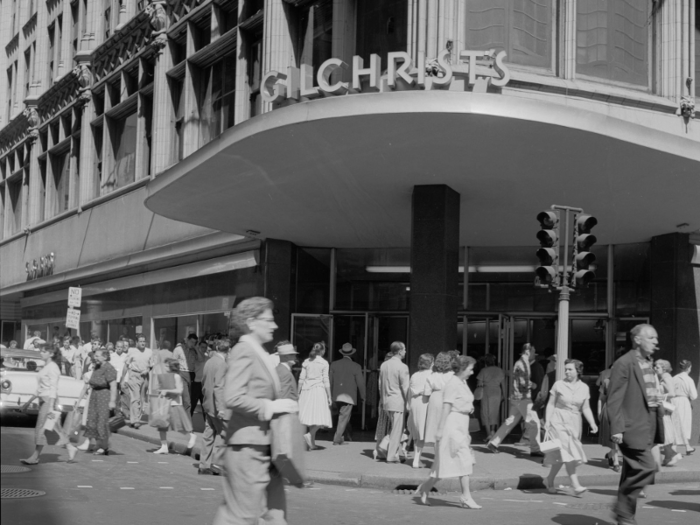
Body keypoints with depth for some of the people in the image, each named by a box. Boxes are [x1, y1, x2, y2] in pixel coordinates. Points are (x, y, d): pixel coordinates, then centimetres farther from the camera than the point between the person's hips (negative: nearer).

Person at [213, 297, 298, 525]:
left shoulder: (258, 353, 16)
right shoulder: (243, 352, -14)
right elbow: (233, 399, -23)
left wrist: (278, 406, 11)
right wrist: (270, 407, -18)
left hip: (264, 445, 10)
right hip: (248, 445, -10)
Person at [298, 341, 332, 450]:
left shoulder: (306, 362, 9)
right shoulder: (324, 363, -2)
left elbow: (301, 379, 8)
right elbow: (326, 381, -3)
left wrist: (298, 393, 15)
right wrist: (329, 396, 1)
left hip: (306, 390, 5)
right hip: (318, 390, -5)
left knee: (308, 417, 5)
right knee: (319, 417, -1)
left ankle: (311, 443, 6)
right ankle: (309, 435, -23)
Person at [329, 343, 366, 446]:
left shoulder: (334, 364, 2)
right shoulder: (356, 367, -7)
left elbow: (330, 380, 3)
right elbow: (360, 383, -4)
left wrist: (330, 395, 11)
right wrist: (362, 396, 9)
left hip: (337, 395, 4)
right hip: (349, 395, -4)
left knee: (344, 416, 21)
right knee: (343, 417, -2)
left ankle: (348, 436, 29)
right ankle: (337, 439, -7)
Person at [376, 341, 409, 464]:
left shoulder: (384, 365, 9)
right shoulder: (402, 367, -13)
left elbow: (380, 385, 15)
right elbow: (405, 388, -12)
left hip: (386, 402, 7)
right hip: (398, 402, -7)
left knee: (395, 429, 18)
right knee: (397, 430, 0)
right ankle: (391, 456, 2)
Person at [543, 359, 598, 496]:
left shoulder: (584, 388, 4)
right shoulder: (559, 385, -3)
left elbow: (585, 408, 6)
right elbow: (551, 404, 0)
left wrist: (592, 423, -7)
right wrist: (547, 421, -8)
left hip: (574, 423, 4)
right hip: (559, 420, -4)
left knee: (561, 455, 6)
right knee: (567, 452, -14)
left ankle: (549, 481, 22)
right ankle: (575, 485, -17)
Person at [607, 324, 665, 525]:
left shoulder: (648, 364, 16)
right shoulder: (624, 364, -11)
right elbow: (614, 399, -15)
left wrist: (657, 400, 11)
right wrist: (616, 428, -19)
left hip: (648, 425, 9)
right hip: (633, 426, -9)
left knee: (632, 472, 11)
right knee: (646, 467, -15)